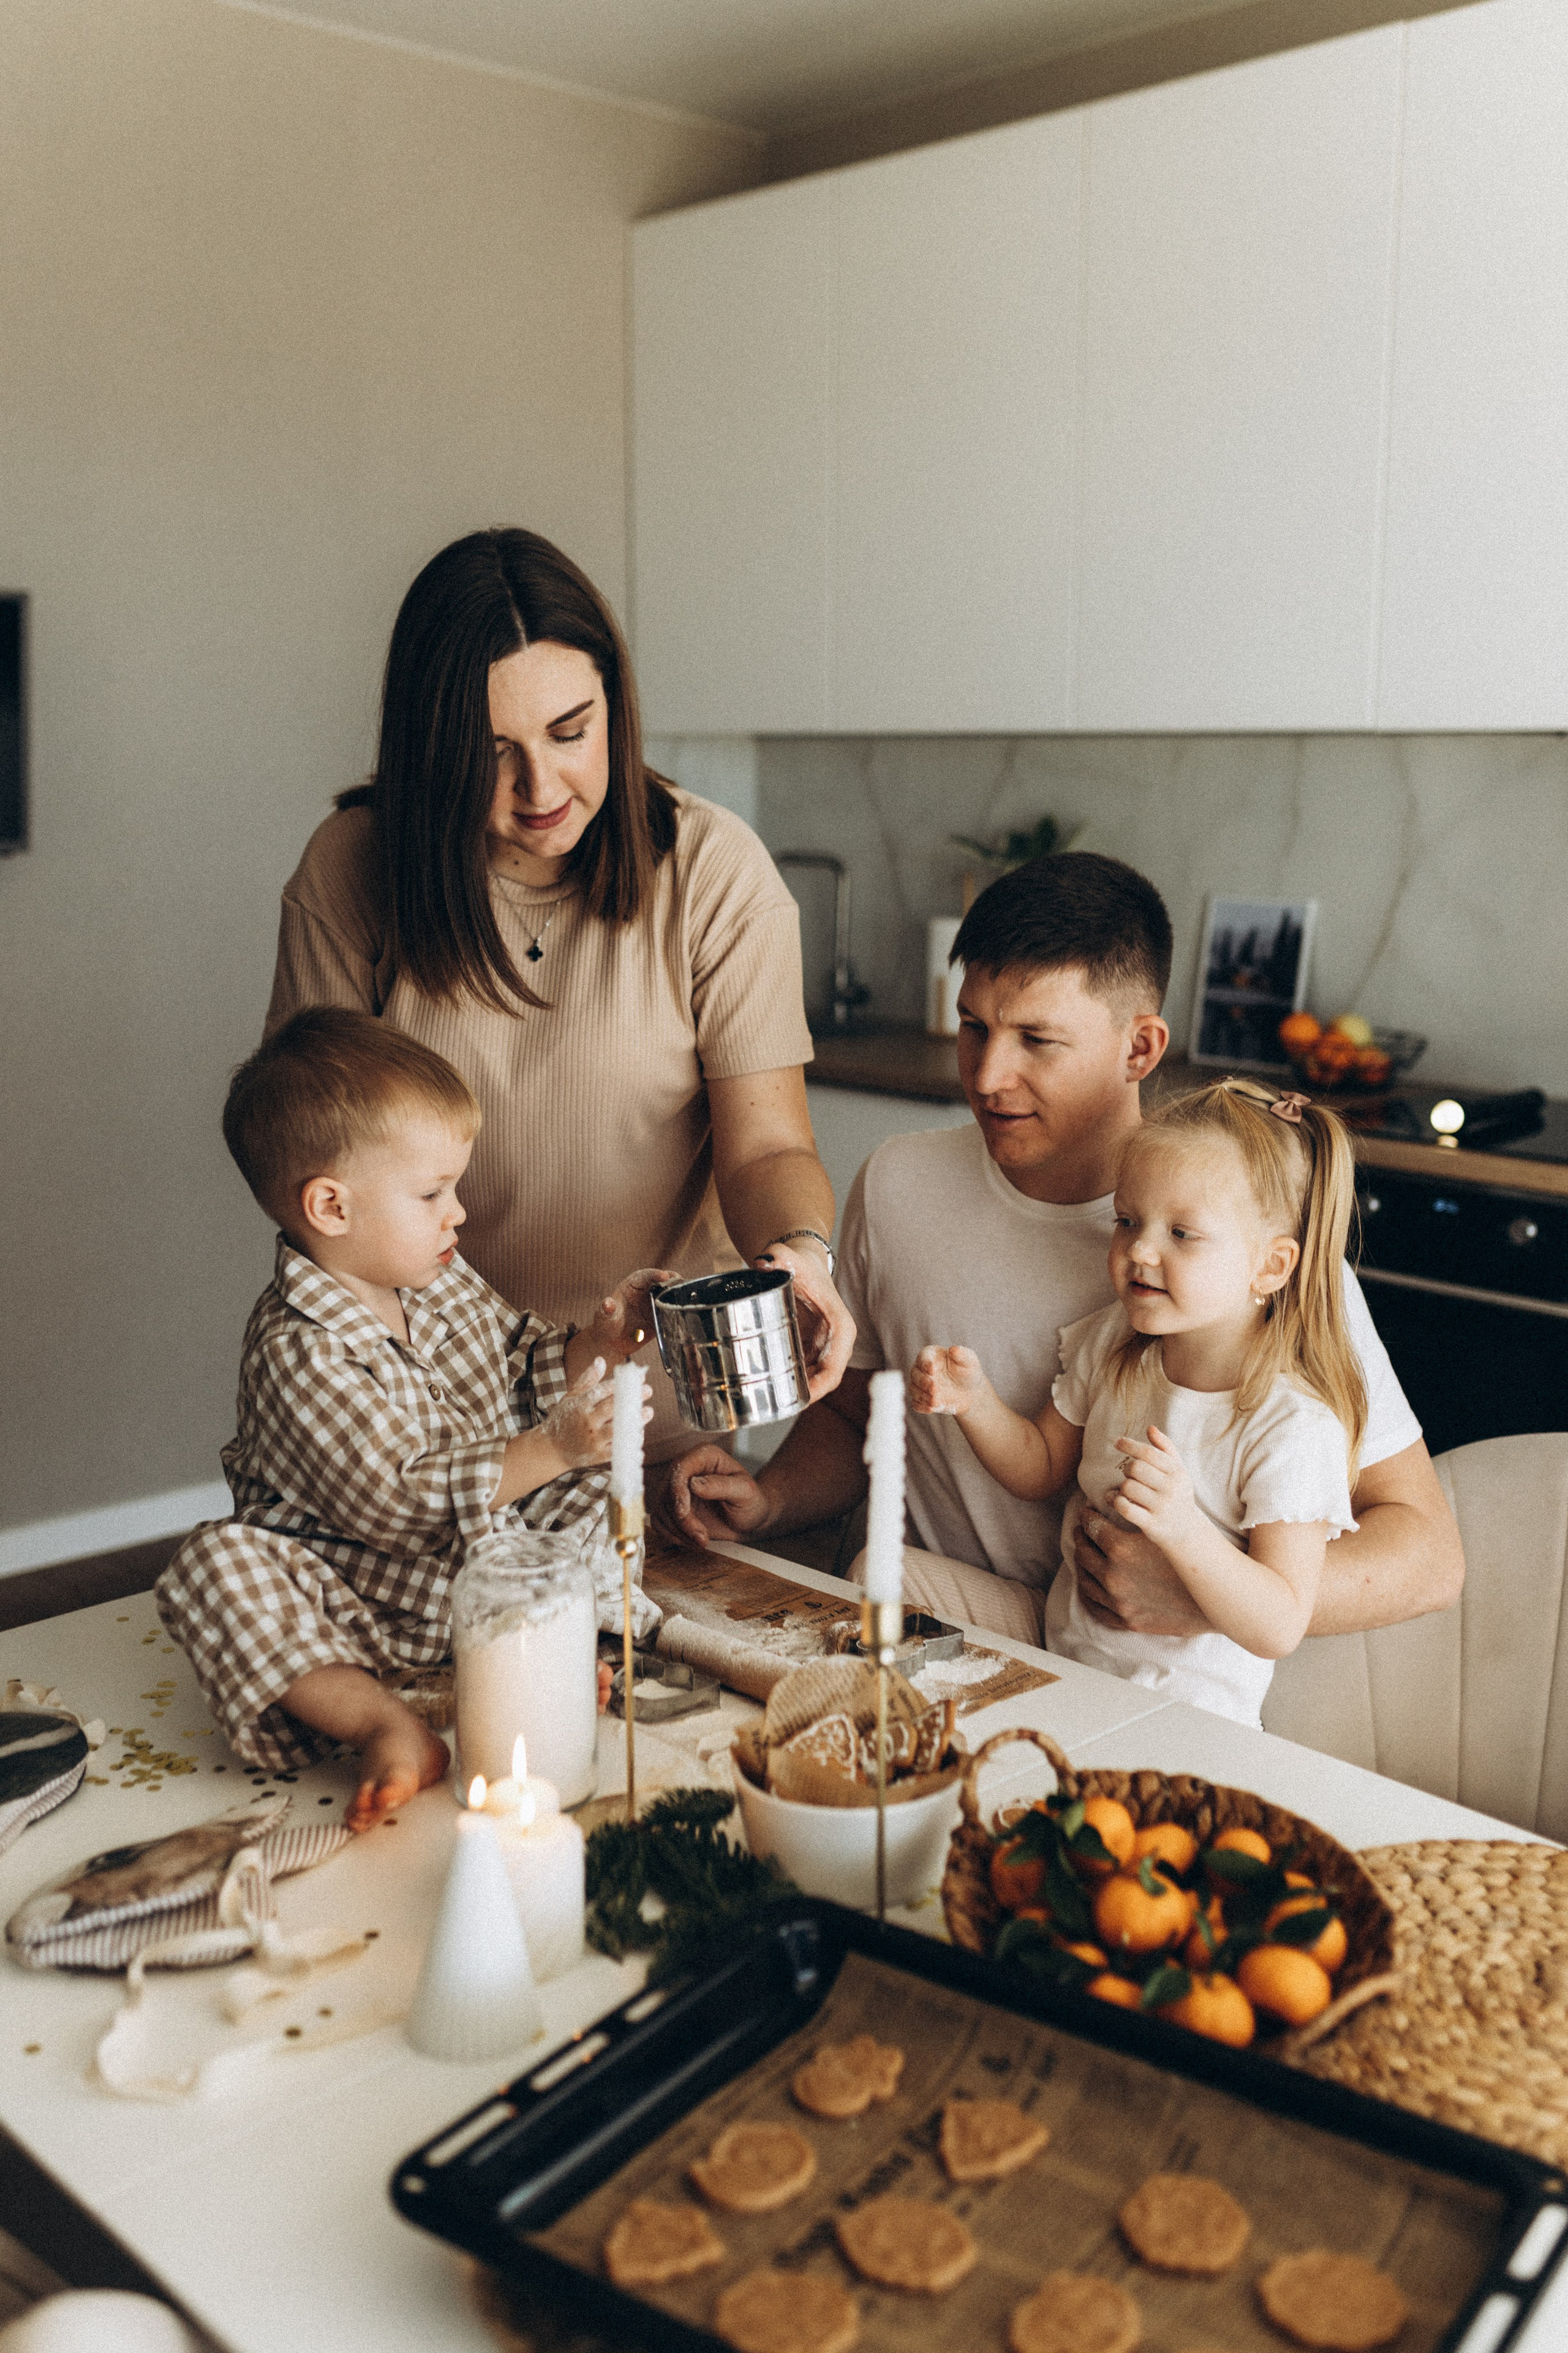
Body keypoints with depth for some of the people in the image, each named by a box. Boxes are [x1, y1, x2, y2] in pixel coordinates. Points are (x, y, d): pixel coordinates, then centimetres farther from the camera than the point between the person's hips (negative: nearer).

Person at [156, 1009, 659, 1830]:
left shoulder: (444, 1284, 4)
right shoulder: (296, 1349, -22)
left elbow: (522, 1378, 17)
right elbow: (395, 1498, -27)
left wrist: (592, 1344, -3)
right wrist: (548, 1450, -31)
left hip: (482, 1562, 7)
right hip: (356, 1600, -7)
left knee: (598, 1488, -4)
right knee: (216, 1561, -30)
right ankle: (382, 1720, -41)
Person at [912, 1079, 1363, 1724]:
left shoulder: (1294, 1428, -20)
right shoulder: (1111, 1344, 0)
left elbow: (1279, 1630, -21)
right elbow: (1043, 1466, 15)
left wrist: (1183, 1529, -36)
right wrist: (974, 1402, -3)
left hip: (1186, 1714, -6)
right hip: (1061, 1657, 7)